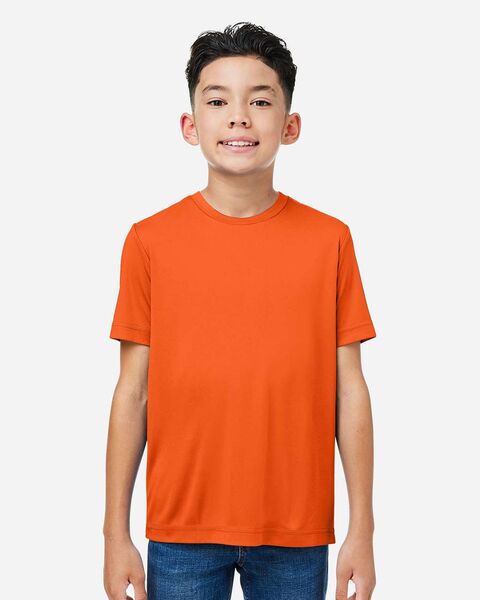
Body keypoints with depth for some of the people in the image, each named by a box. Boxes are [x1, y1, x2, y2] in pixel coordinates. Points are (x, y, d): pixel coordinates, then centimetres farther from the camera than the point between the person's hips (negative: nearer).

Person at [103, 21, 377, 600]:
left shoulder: (329, 239, -2)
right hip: (182, 530, 0)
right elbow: (133, 392, 0)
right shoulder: (150, 241, -3)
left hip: (297, 533, 0)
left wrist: (362, 530, -1)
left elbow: (349, 389, 0)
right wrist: (116, 534, 0)